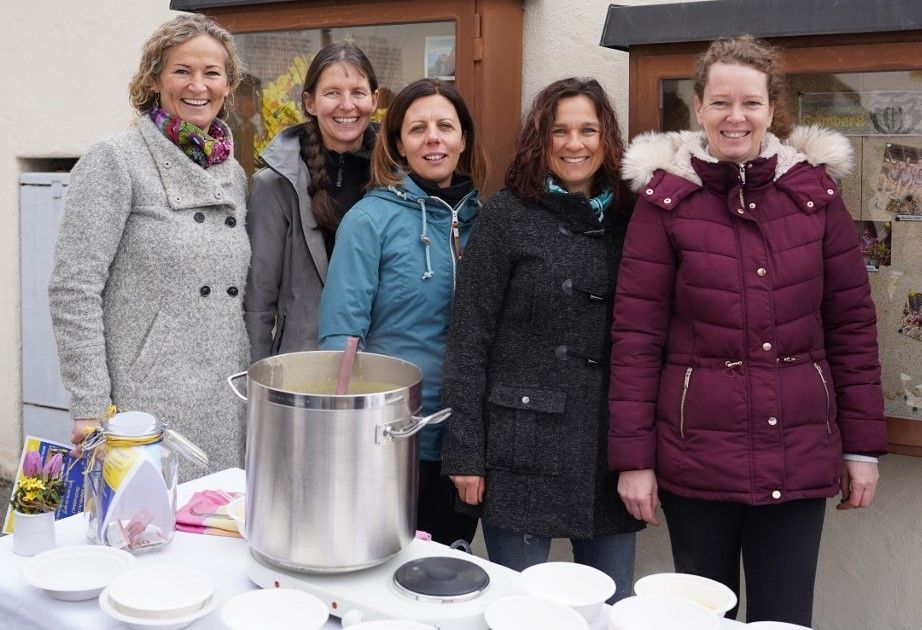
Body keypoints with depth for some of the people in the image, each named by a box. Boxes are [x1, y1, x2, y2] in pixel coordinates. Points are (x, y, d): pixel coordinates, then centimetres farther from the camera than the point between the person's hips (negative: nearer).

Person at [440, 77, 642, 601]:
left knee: (615, 606, 13)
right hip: (524, 451, -4)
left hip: (609, 452, 4)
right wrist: (465, 451, -10)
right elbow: (469, 337, -6)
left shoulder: (626, 219, 8)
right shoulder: (508, 216, -4)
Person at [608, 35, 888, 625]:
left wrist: (863, 443, 4)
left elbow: (853, 322, 5)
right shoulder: (665, 198, -4)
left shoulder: (816, 190, 2)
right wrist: (633, 456, -7)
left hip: (799, 454, 2)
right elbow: (636, 334, -5)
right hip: (697, 452, -1)